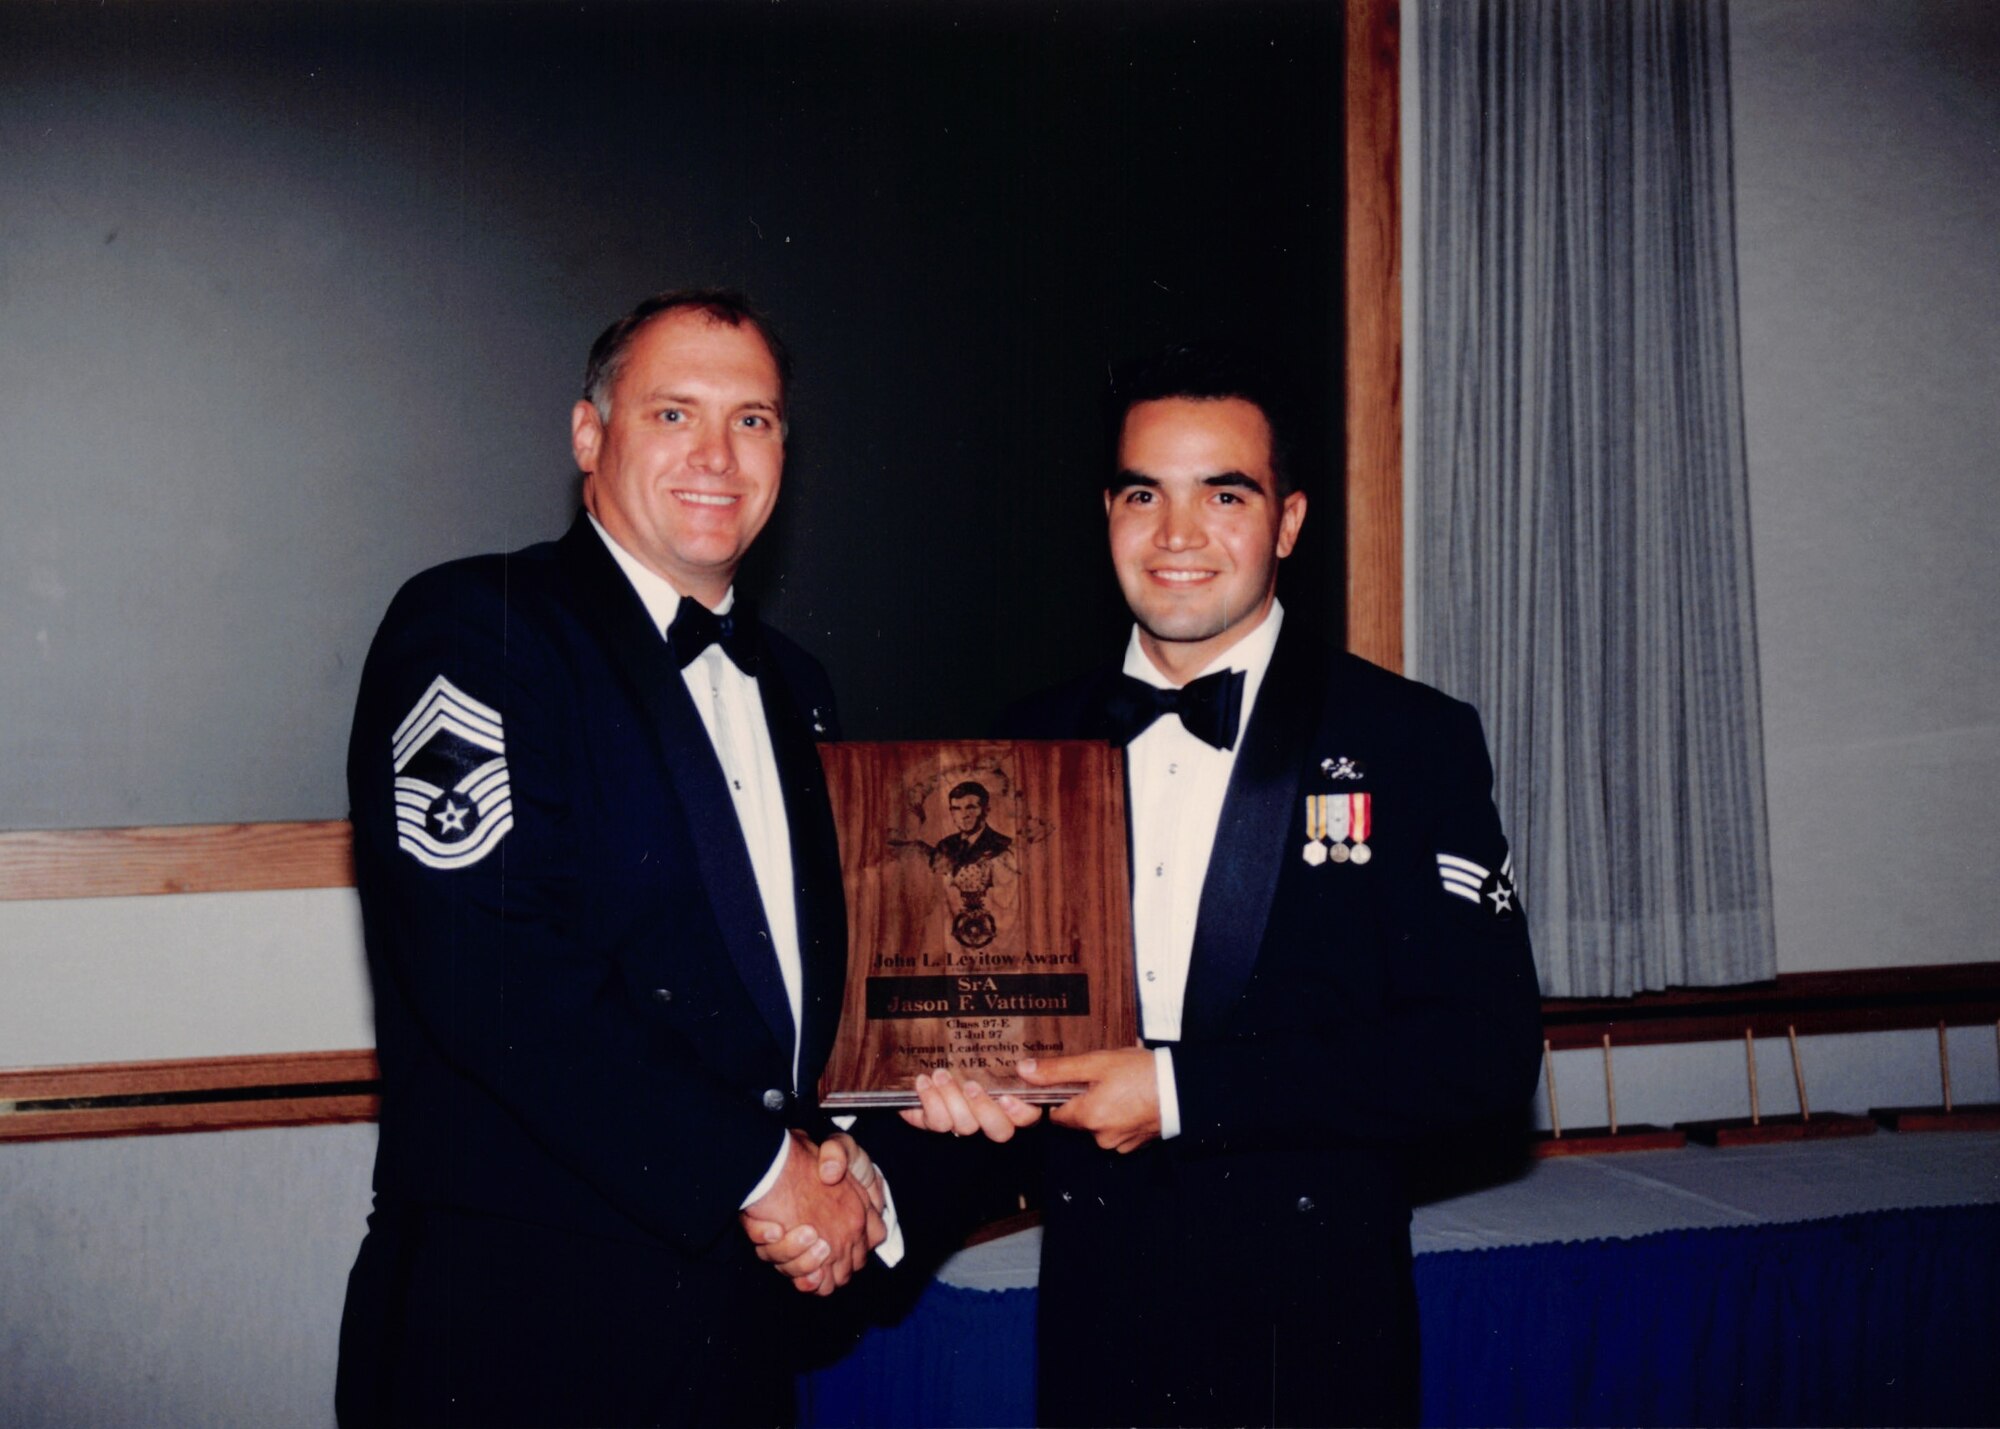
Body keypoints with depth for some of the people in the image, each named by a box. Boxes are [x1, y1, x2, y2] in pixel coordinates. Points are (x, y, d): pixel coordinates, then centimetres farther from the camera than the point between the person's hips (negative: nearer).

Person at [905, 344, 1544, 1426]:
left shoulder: (1413, 742, -6)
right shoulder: (1037, 743, 5)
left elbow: (1486, 1050, -14)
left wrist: (1182, 1091, -18)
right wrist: (956, 1065, -8)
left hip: (1313, 1334, -3)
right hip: (1093, 1320, 3)